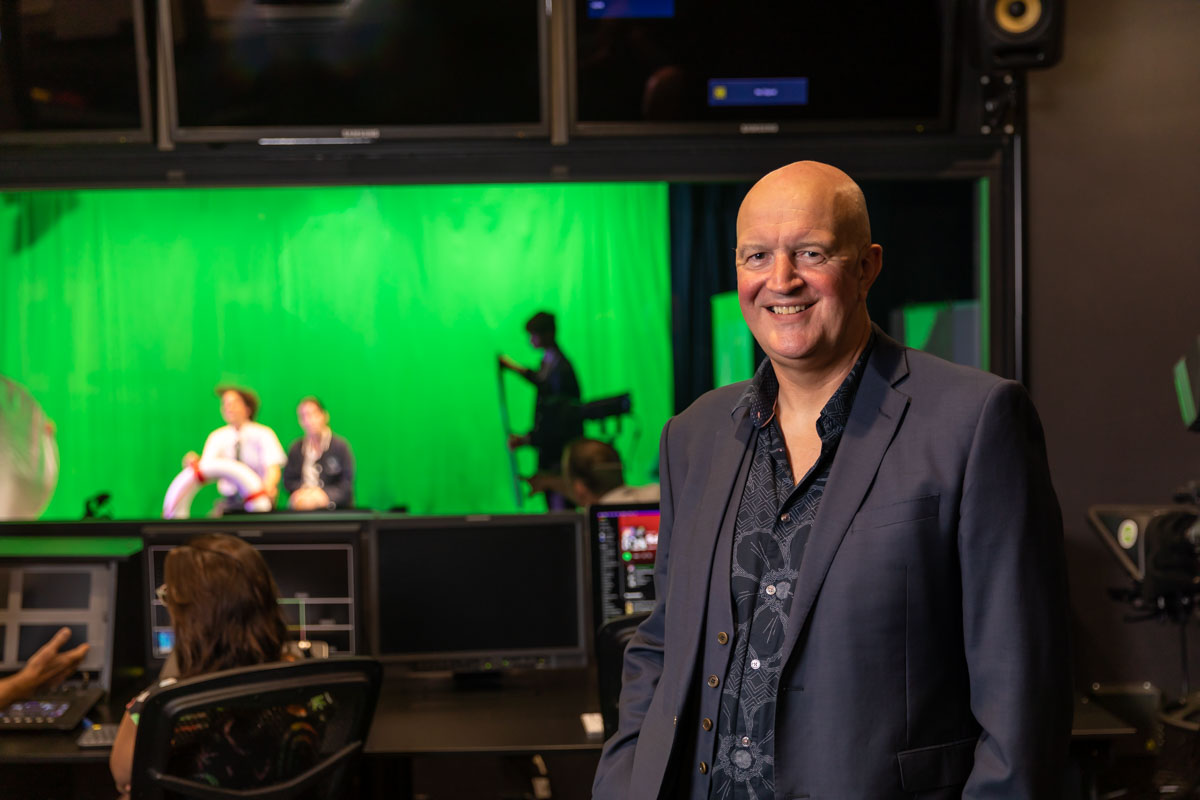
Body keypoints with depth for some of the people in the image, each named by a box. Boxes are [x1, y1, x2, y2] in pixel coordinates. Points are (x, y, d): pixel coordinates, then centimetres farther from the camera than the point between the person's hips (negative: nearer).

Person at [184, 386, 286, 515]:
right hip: (229, 498, 3)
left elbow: (273, 467, -14)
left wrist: (269, 486, -35)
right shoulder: (217, 437, 6)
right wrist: (195, 464, -26)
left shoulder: (263, 434, -3)